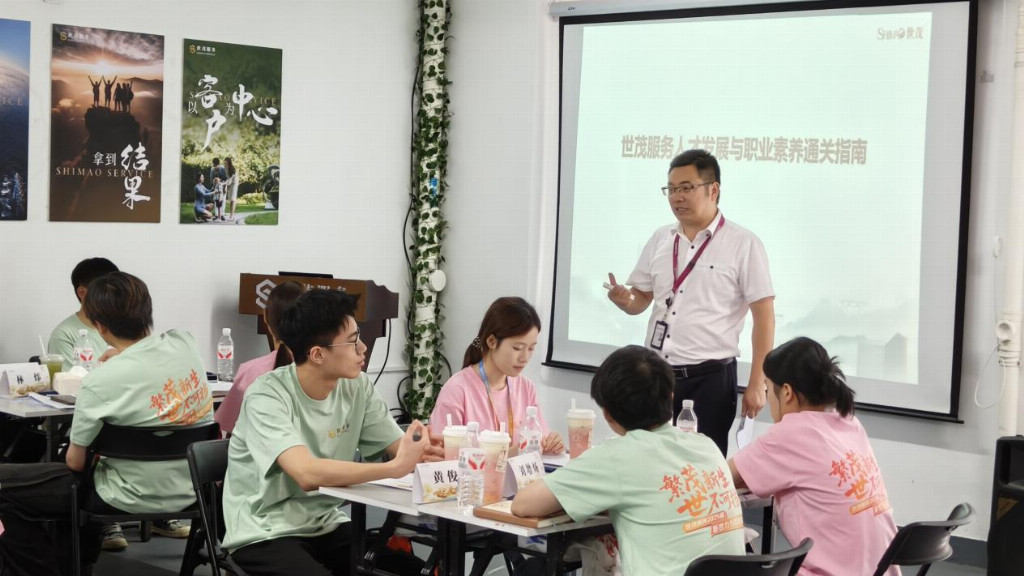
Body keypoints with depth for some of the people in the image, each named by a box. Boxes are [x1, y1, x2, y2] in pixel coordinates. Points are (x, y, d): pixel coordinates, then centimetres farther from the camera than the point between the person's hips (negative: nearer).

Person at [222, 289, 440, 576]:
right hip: (265, 536, -5)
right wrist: (395, 468, -34)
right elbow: (308, 474, -33)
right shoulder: (267, 397, -20)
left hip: (326, 526, 5)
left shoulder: (357, 386, -1)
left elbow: (403, 449, -1)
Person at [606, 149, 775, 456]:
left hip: (710, 377, -5)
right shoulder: (659, 240, 9)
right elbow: (641, 300, 16)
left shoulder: (743, 244, -6)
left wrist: (757, 384, -10)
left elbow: (764, 315, -6)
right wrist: (623, 300, -9)